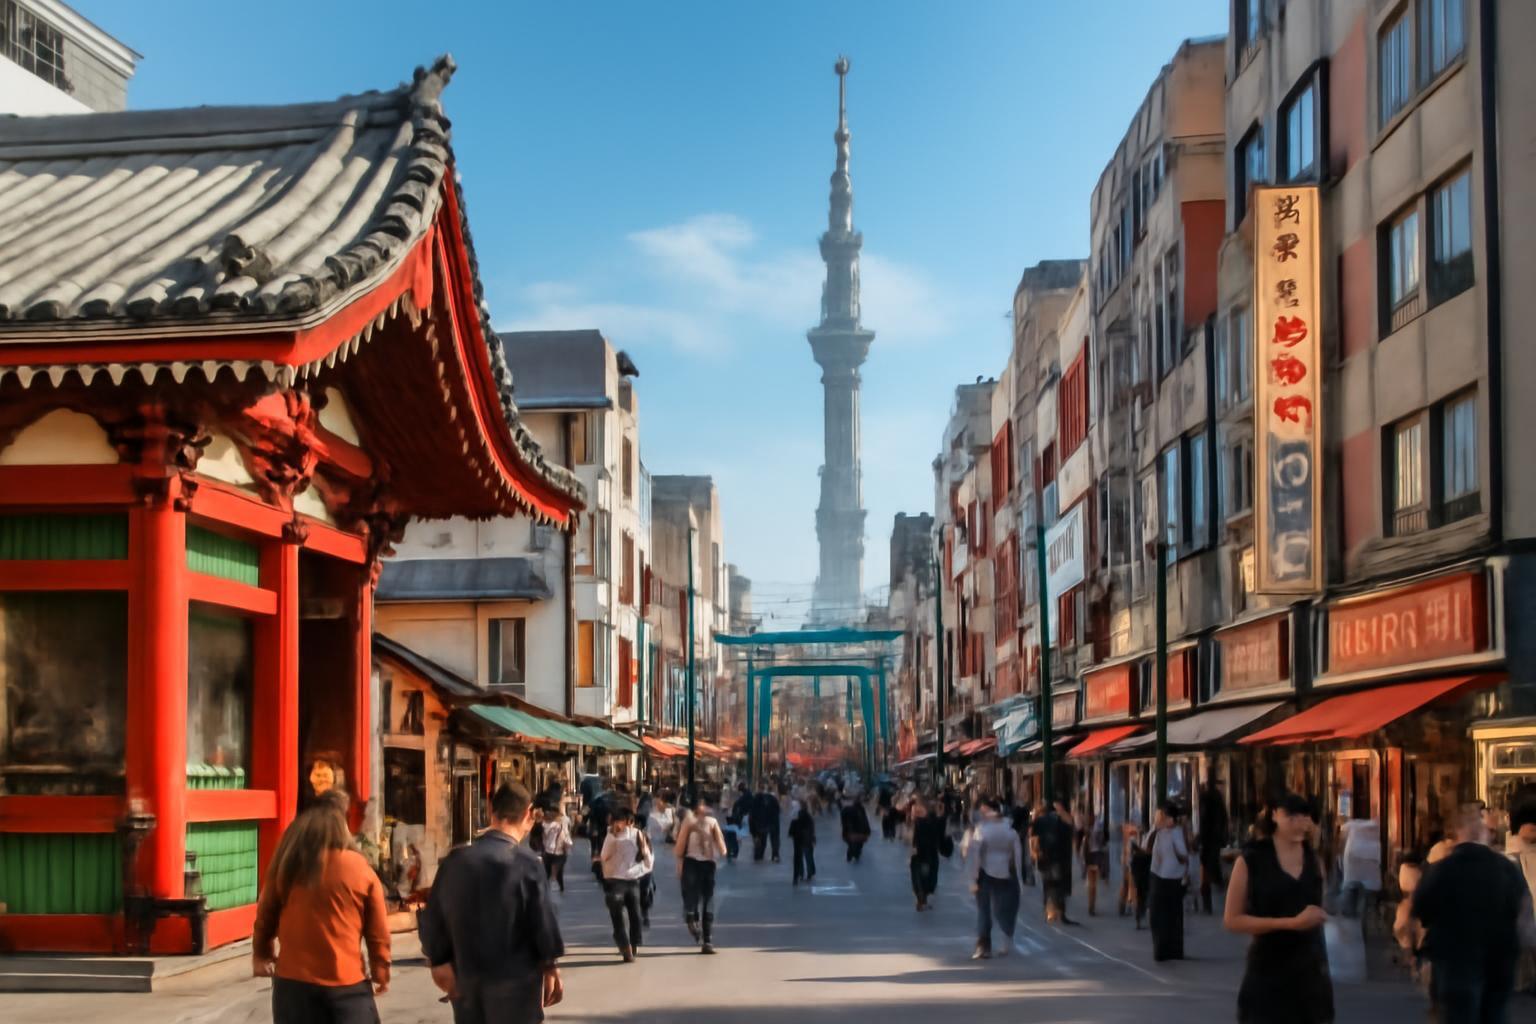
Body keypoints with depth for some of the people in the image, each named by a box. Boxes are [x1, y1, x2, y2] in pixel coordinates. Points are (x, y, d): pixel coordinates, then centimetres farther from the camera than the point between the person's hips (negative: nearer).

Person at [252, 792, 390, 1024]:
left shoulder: (287, 866, -2)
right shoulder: (361, 870, -6)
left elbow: (266, 915, 9)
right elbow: (378, 931, -1)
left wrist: (261, 954, 25)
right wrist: (381, 970, 12)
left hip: (294, 979, 2)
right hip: (347, 982, -2)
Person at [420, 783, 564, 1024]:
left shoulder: (455, 860, 0)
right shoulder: (525, 862, -12)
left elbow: (432, 919, 5)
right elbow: (543, 921, -10)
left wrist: (440, 962, 18)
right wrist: (551, 968, 3)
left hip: (466, 979, 4)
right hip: (515, 980, -4)